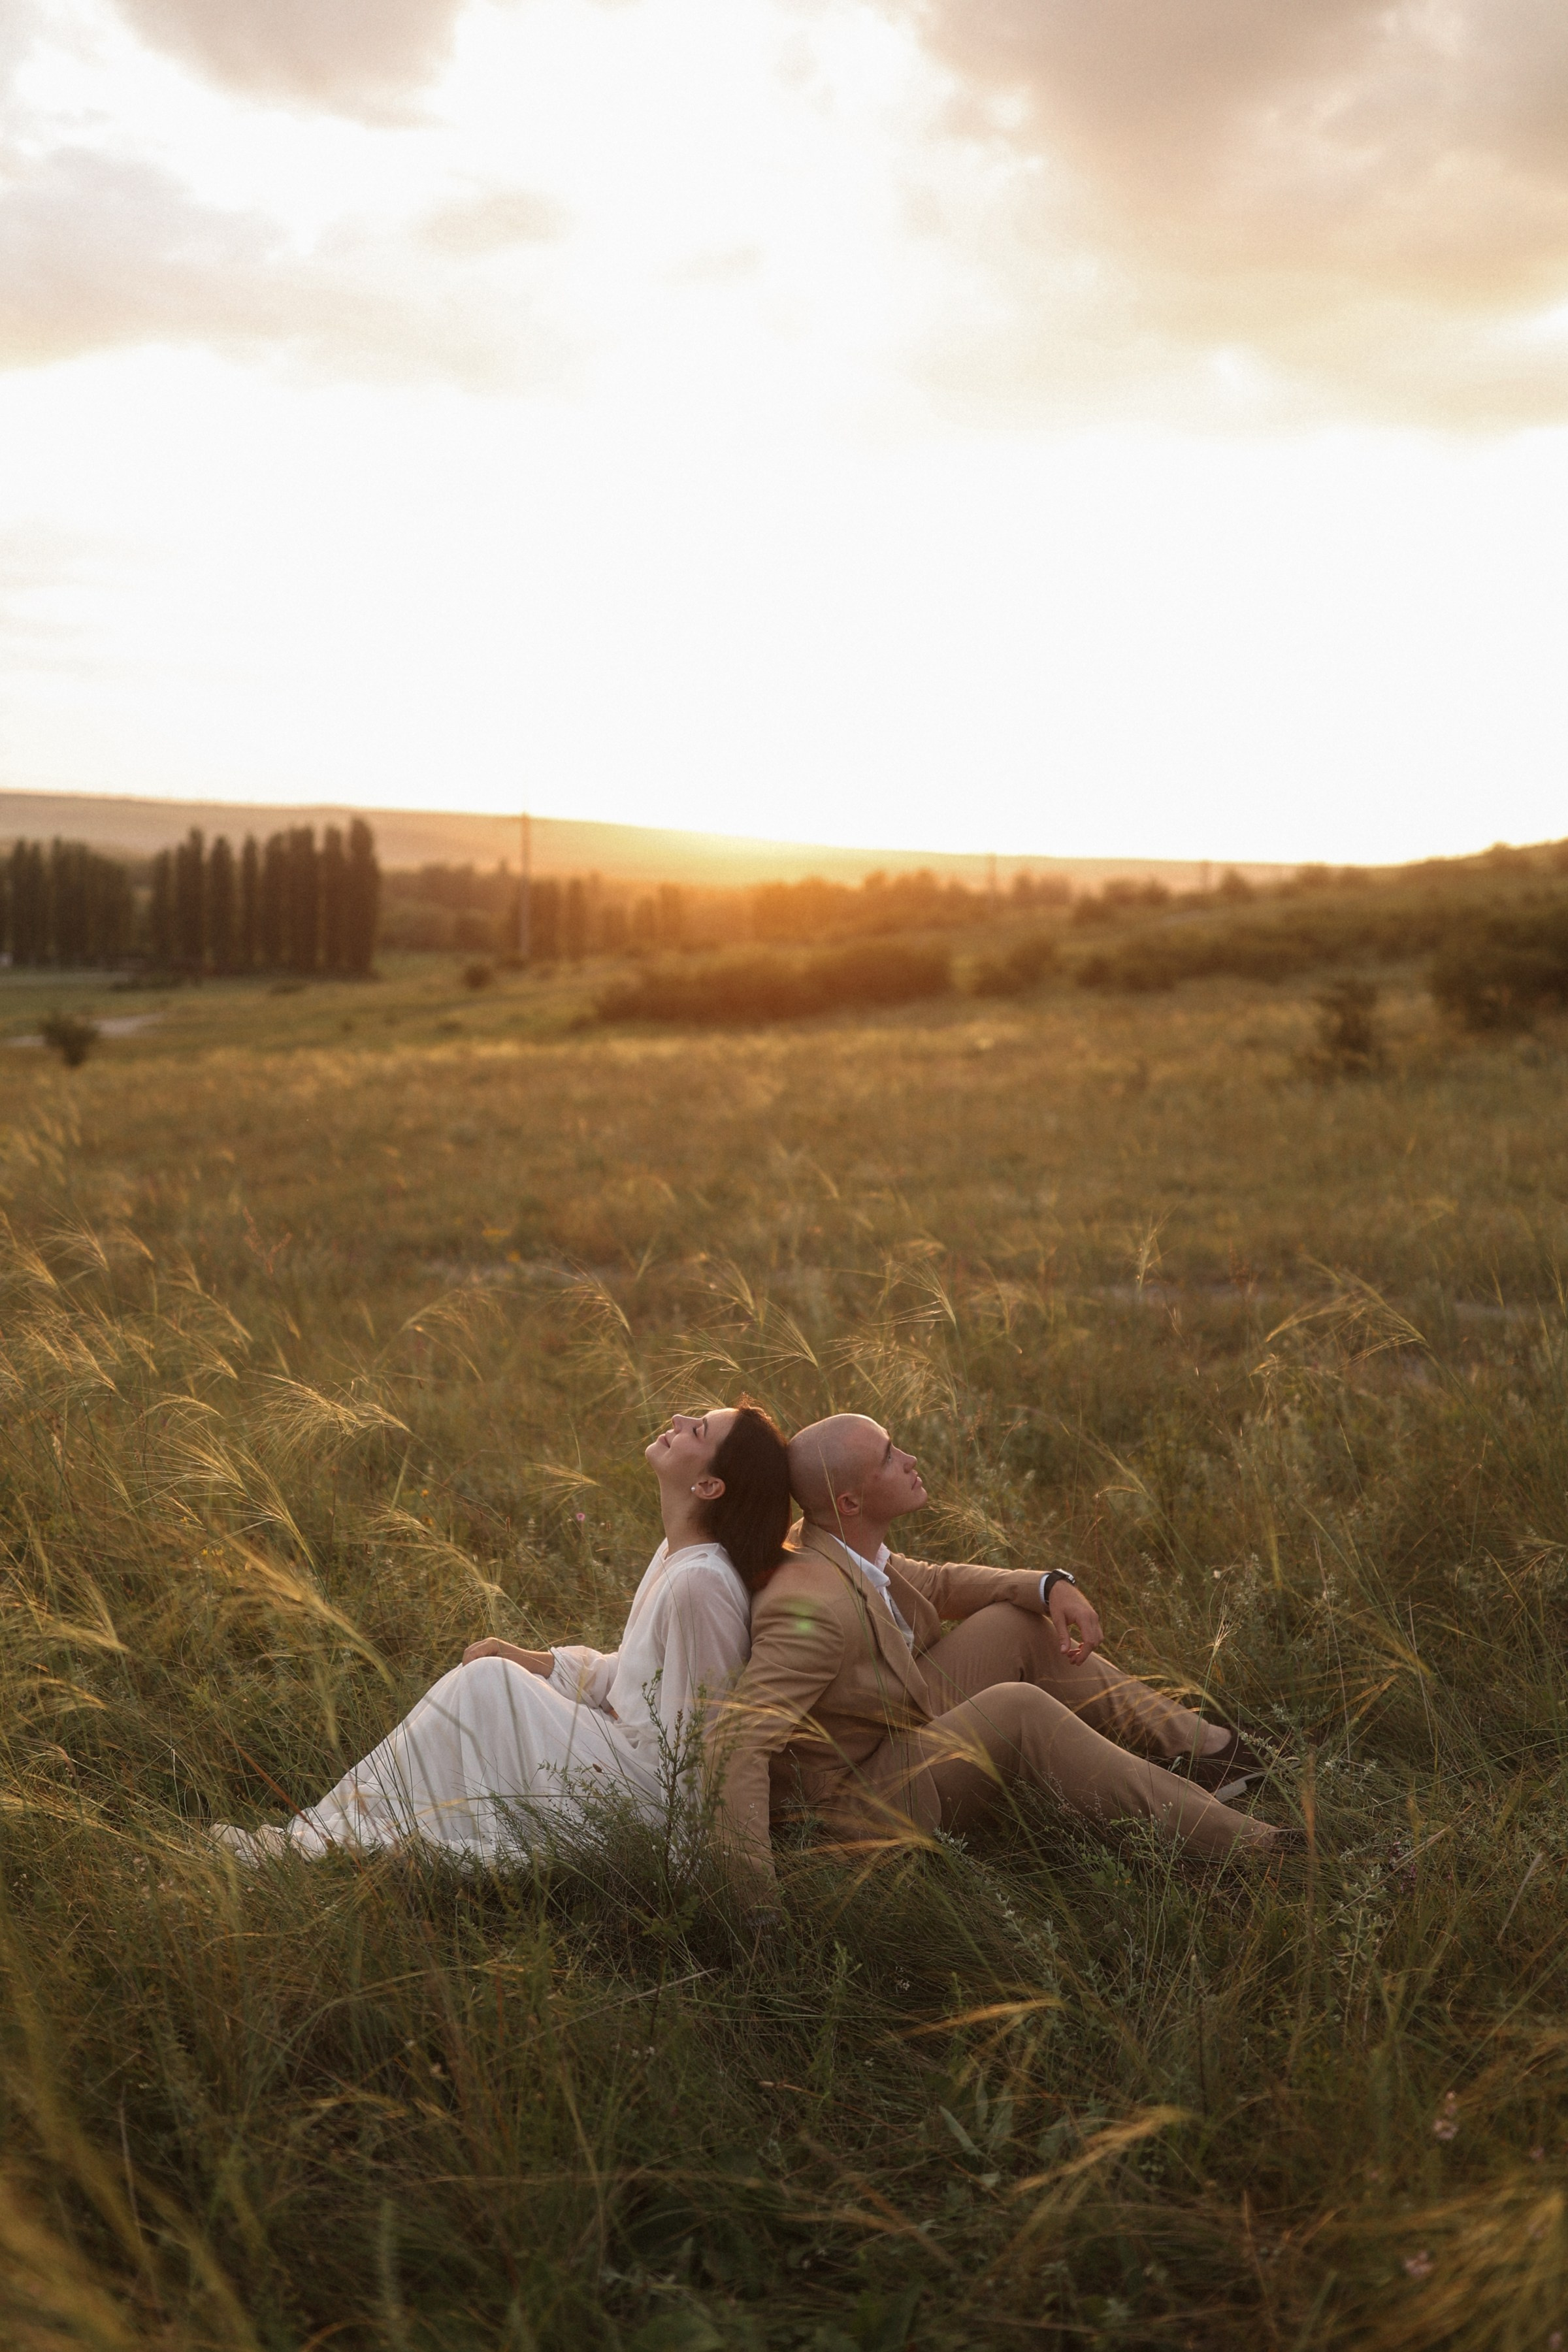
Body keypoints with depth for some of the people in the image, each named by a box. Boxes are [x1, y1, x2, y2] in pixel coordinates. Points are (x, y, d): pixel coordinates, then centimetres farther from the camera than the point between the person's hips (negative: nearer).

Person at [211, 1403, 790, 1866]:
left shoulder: (700, 1582, -24)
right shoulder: (675, 1553, 6)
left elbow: (687, 1745, -21)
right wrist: (530, 1659, 7)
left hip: (646, 1787, -9)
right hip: (623, 1742, 9)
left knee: (486, 1685, -13)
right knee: (487, 1675, -1)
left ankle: (330, 1839, -3)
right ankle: (322, 1832, 0)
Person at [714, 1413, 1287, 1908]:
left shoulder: (846, 1543, -4)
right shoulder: (815, 1605, -33)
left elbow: (936, 1583, 12)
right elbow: (740, 1745, -39)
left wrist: (1052, 1585, -4)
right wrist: (759, 1899, -43)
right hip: (854, 1802, -10)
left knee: (1026, 1622, 10)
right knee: (1018, 1710, -30)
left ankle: (1197, 1745, 13)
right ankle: (1244, 1846, -26)